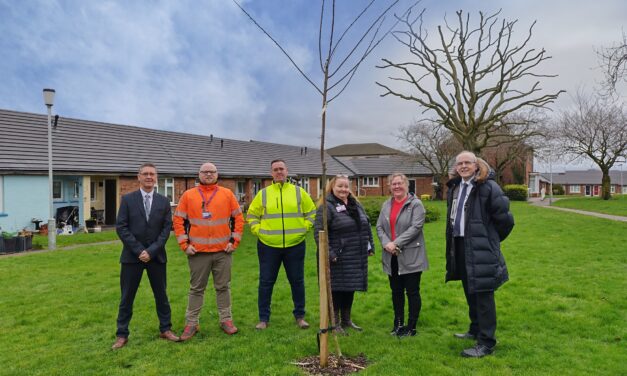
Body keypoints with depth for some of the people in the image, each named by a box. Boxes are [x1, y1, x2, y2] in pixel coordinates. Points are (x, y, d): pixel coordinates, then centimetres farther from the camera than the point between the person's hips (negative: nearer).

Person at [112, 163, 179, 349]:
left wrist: (151, 251, -12)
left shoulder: (164, 201, 4)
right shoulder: (127, 199, 0)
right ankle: (122, 335, 20)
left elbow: (167, 228, -1)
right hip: (132, 256, -1)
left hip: (156, 256, 1)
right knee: (127, 297, 7)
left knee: (161, 294, 11)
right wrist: (139, 250, -13)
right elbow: (121, 227, -6)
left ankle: (165, 329, 25)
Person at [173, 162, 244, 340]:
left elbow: (238, 218, 7)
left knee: (223, 287, 10)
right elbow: (179, 221, 4)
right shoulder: (188, 195, 3)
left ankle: (226, 320, 21)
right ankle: (191, 323, 19)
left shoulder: (227, 194, 4)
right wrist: (184, 244, -4)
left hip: (223, 251, 1)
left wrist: (234, 240, 0)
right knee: (196, 288, 8)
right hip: (197, 251, 0)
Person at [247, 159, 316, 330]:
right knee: (266, 282, 6)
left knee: (297, 282, 9)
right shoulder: (263, 194, 4)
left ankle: (300, 316, 24)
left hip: (295, 246, 0)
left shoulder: (299, 192, 5)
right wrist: (258, 231, -1)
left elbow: (312, 212, 11)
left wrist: (304, 228, 1)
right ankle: (263, 319, 19)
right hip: (268, 246, 0)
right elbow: (252, 215, 12)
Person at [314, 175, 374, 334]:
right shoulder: (327, 207, -10)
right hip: (338, 259, -7)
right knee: (336, 289, 1)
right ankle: (335, 323, 16)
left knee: (350, 288, 15)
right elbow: (319, 232, -16)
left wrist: (370, 246, 14)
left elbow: (367, 225, 19)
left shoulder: (356, 204, 13)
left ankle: (346, 320, 30)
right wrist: (328, 253, -21)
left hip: (357, 258, 7)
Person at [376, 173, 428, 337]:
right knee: (396, 291, 15)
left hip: (410, 256, -5)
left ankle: (411, 327, 15)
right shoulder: (386, 205, 11)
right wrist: (386, 243, -12)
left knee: (412, 291, 3)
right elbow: (379, 226, 6)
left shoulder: (415, 204, -6)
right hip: (392, 256, 6)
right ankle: (398, 324, 29)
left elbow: (416, 227, -17)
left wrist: (396, 243, -19)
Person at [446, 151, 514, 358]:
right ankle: (475, 330, 37)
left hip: (481, 250, -8)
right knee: (470, 292, 20)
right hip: (460, 247, 8)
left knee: (483, 295, -2)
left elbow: (504, 219, -9)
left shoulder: (488, 187, -12)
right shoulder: (455, 188, 12)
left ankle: (486, 343, 8)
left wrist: (491, 240, 4)